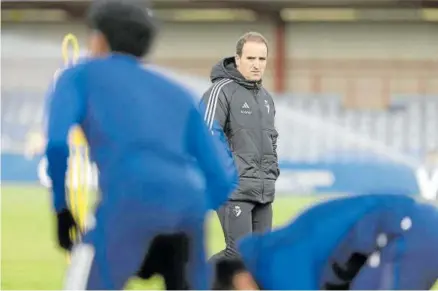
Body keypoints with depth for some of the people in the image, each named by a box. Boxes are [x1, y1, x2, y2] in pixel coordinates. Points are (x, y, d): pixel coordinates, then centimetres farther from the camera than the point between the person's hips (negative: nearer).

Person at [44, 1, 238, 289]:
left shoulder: (79, 75, 22)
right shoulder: (178, 95, 33)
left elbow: (57, 143, 2)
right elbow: (223, 179, 24)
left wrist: (62, 209, 14)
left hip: (130, 199, -5)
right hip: (189, 207, 5)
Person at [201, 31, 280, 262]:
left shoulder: (266, 97, 18)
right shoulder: (222, 91, -9)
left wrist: (272, 170, 16)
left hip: (264, 191, 8)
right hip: (235, 189, -8)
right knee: (240, 253, -14)